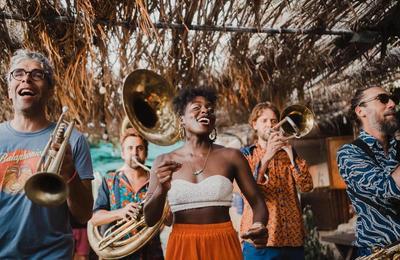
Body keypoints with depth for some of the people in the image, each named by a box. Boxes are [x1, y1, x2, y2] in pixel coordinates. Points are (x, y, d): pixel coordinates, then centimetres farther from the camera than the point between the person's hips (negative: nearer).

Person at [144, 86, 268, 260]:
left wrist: (259, 227, -21)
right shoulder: (164, 162, -1)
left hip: (223, 246, 0)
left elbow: (257, 202, 0)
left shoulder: (231, 157, -3)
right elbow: (150, 219, -2)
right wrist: (162, 188, -20)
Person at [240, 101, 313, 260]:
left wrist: (291, 153, -12)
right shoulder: (246, 153, 5)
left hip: (292, 235, 3)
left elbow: (306, 186, -2)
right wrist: (266, 157, -21)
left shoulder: (287, 151, 13)